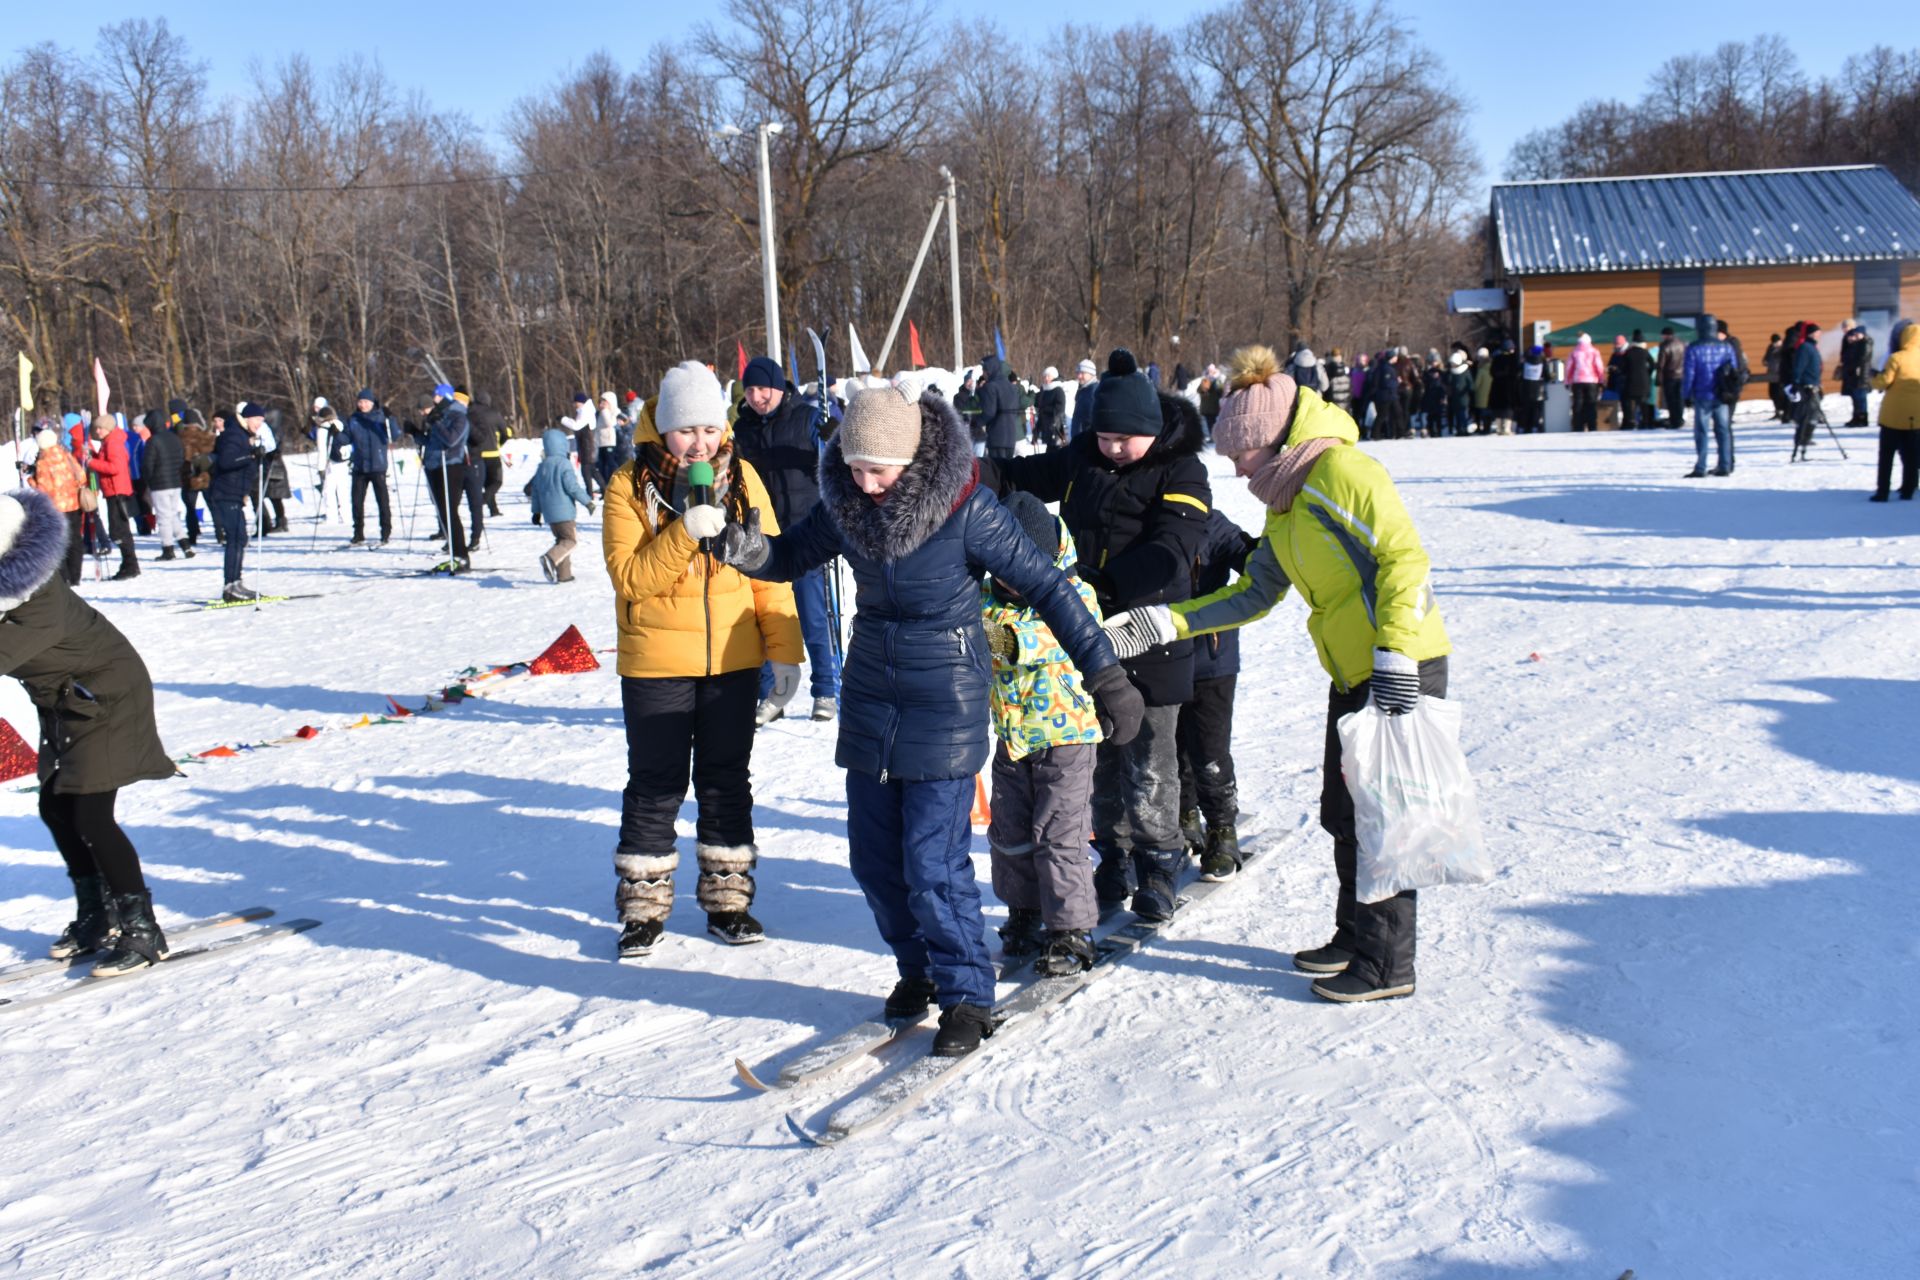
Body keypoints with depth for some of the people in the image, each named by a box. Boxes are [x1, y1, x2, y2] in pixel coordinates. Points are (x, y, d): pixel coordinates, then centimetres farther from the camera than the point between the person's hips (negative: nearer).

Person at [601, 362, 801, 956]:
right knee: (656, 783, 6)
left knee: (727, 778, 11)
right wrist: (685, 533, -26)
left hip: (733, 658, 2)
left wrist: (783, 649, 0)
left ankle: (726, 896, 24)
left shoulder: (742, 477, 1)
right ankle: (643, 904, 20)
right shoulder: (630, 485, -5)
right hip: (656, 661, -2)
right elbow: (628, 576, -13)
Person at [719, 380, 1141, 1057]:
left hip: (945, 702, -6)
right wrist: (752, 550, -13)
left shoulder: (964, 506, -19)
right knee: (874, 855, 10)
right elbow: (793, 555, 12)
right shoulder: (843, 502, -4)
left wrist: (1106, 675, -19)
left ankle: (966, 996, 10)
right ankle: (919, 971, 30)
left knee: (932, 861, -8)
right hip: (870, 696, 6)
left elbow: (1046, 586, -16)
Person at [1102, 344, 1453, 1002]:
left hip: (1403, 670, -9)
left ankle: (1386, 964, 11)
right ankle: (1355, 936, 32)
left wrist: (1395, 660, -25)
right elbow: (1253, 593, 13)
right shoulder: (1286, 503, 14)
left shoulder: (1340, 470, -16)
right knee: (1343, 811, 16)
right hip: (1353, 675, 9)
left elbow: (1405, 557, -22)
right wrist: (1159, 624, 6)